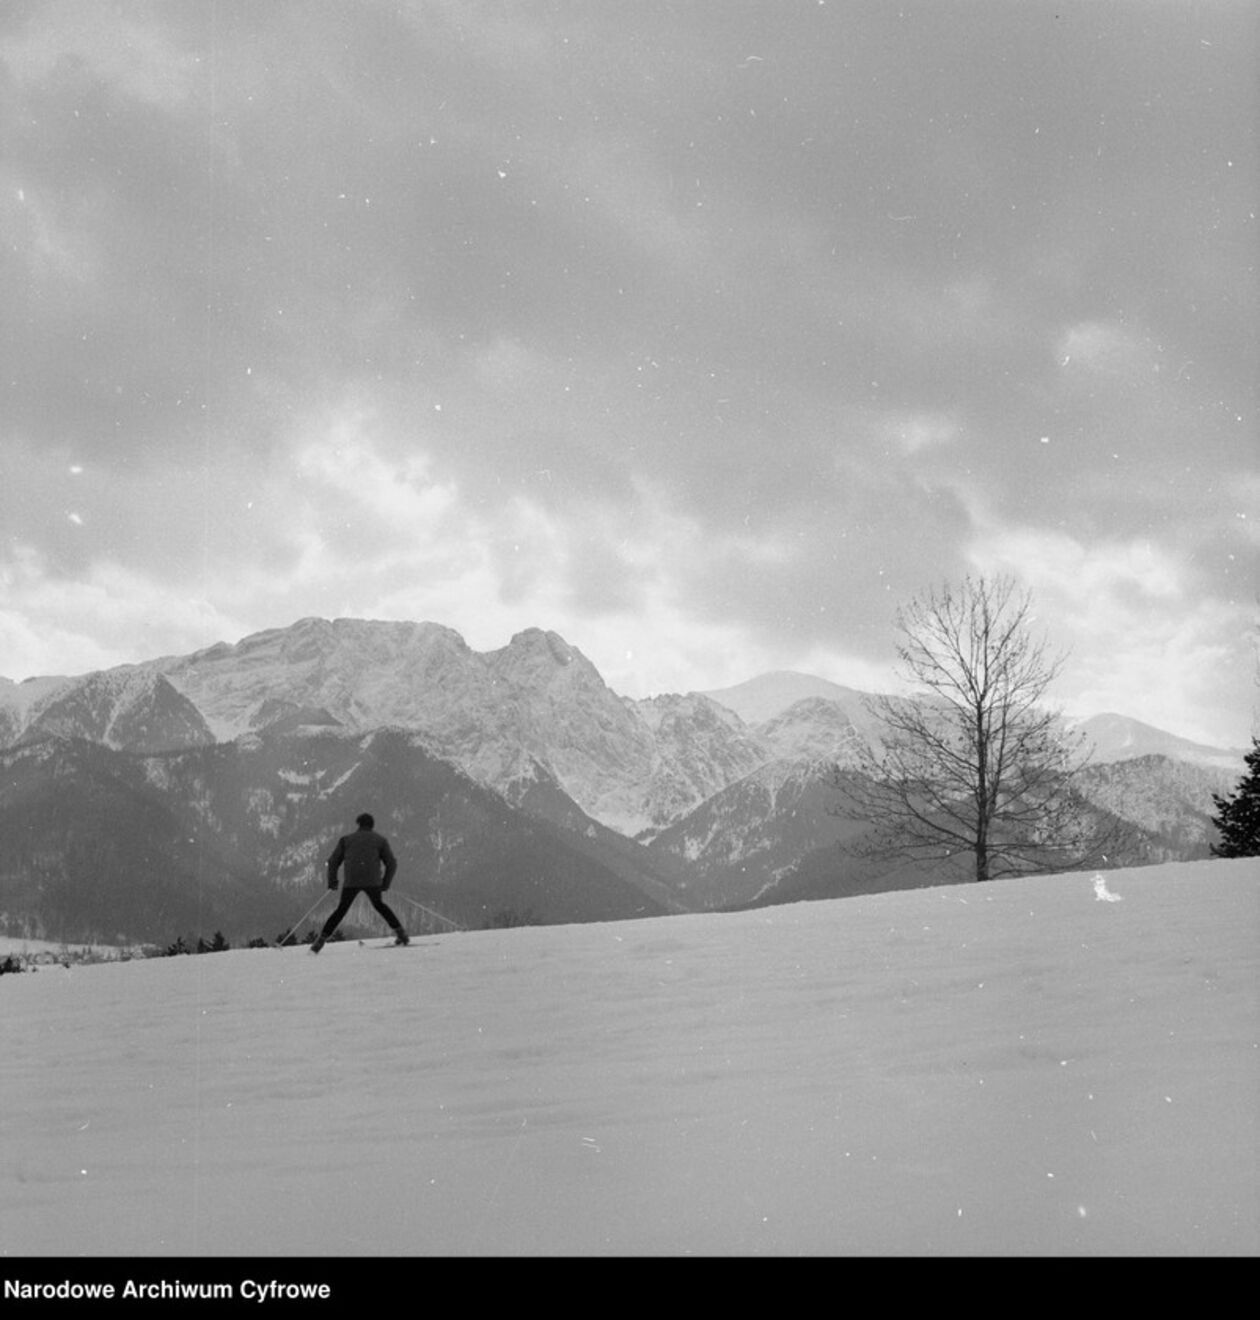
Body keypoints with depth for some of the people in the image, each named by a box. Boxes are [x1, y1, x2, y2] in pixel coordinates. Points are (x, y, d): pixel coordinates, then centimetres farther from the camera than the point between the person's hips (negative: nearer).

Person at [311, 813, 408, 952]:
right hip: (373, 881, 1)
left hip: (351, 881, 0)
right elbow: (392, 863, 11)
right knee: (379, 904, 24)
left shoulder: (346, 839, 20)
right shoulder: (380, 840, 18)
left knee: (341, 909, 11)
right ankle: (400, 932, 18)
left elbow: (333, 861, 15)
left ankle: (321, 940, 1)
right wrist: (386, 883, 18)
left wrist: (332, 882, 22)